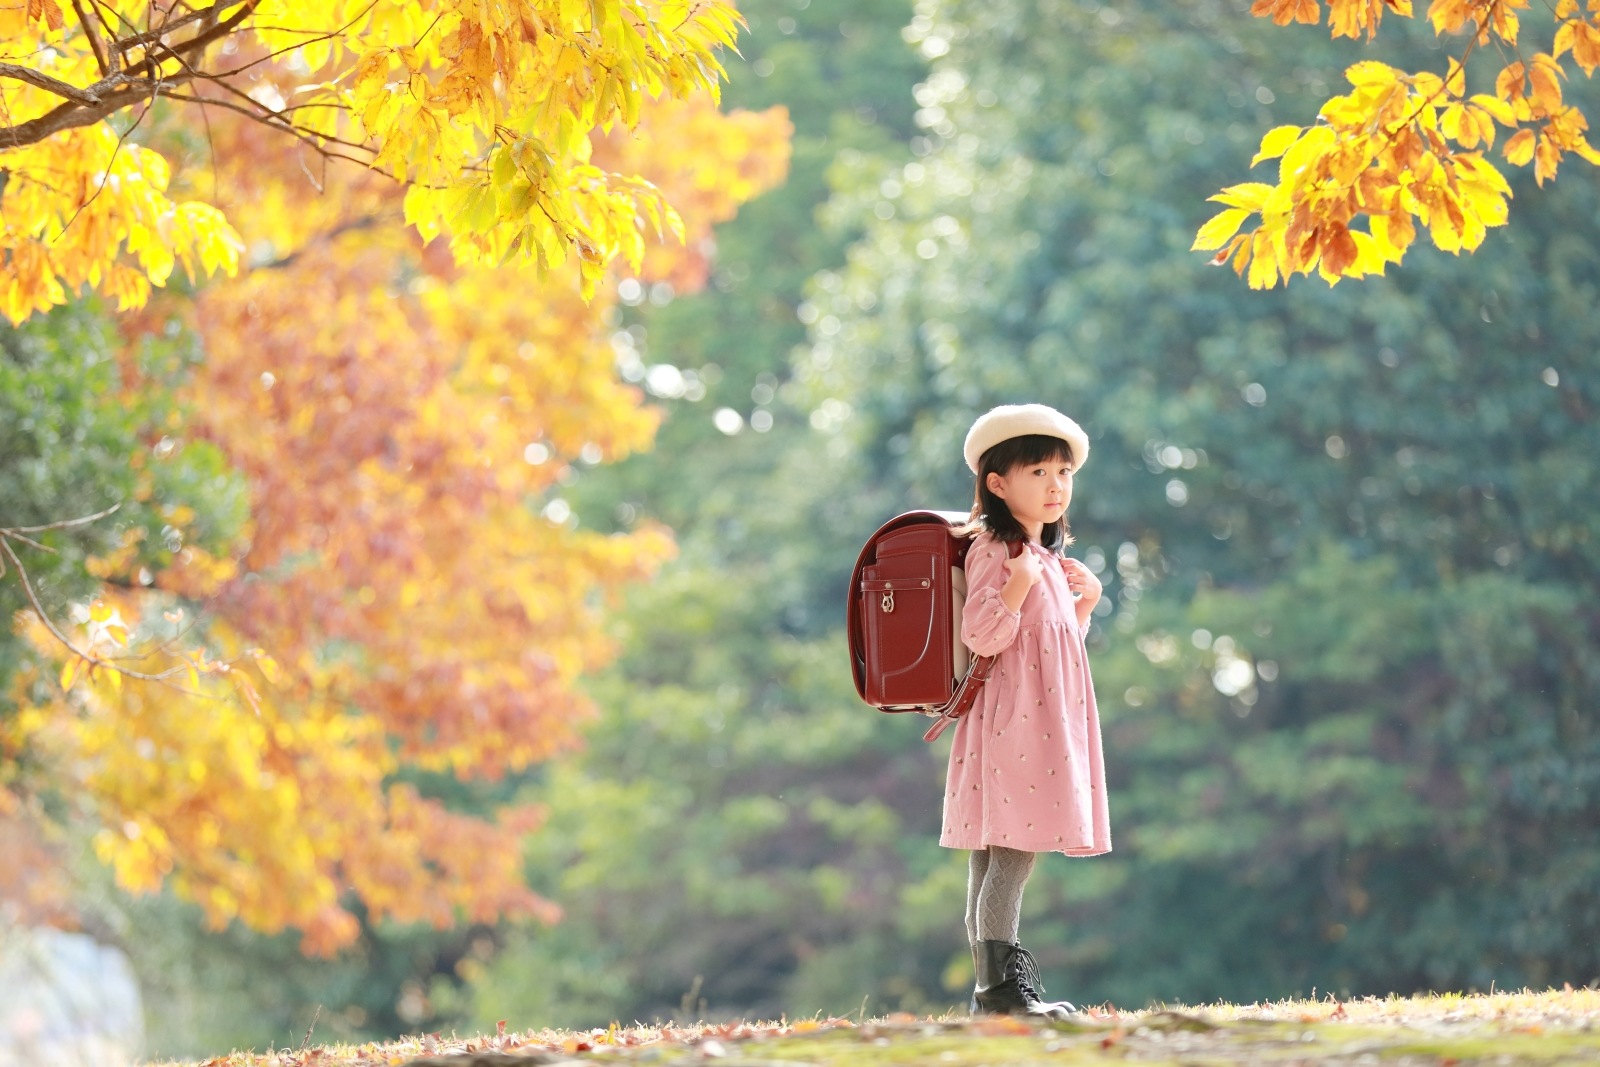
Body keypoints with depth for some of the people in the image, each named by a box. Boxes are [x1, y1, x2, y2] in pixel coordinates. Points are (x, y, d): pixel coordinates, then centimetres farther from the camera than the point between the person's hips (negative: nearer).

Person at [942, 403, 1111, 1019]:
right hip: (1013, 714, -10)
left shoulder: (1047, 556, 21)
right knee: (1012, 853, -13)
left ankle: (991, 988, 9)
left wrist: (1085, 601, 16)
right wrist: (1019, 582, -26)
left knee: (993, 857, 9)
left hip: (1049, 714, 10)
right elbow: (981, 636, -17)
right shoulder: (994, 550, -8)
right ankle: (1002, 985, -14)